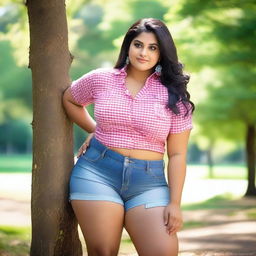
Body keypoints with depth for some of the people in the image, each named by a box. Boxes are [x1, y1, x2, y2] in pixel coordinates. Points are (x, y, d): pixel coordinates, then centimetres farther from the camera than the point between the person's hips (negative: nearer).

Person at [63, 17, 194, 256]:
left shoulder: (173, 95, 2)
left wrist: (175, 203, -4)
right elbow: (69, 100, 25)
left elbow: (177, 154, 0)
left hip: (149, 182, 0)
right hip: (97, 173, 0)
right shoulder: (101, 80, 5)